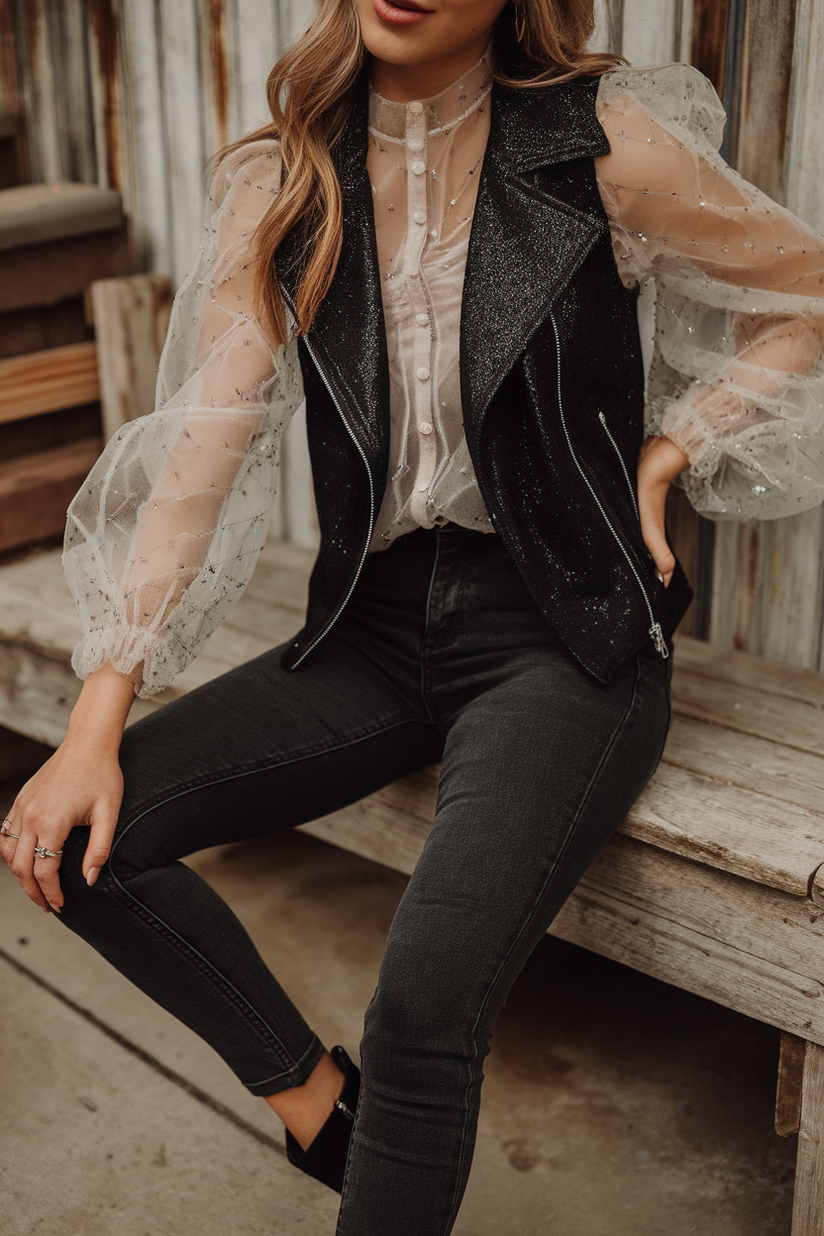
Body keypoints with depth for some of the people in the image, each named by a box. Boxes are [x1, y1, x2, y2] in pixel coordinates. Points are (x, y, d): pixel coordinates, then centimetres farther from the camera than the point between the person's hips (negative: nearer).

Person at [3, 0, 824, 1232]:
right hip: (381, 624, 5)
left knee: (427, 1000, -26)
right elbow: (201, 447, -4)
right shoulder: (278, 183, 2)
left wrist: (659, 462, -4)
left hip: (562, 635, -4)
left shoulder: (600, 146, -8)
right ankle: (318, 1104, 12)